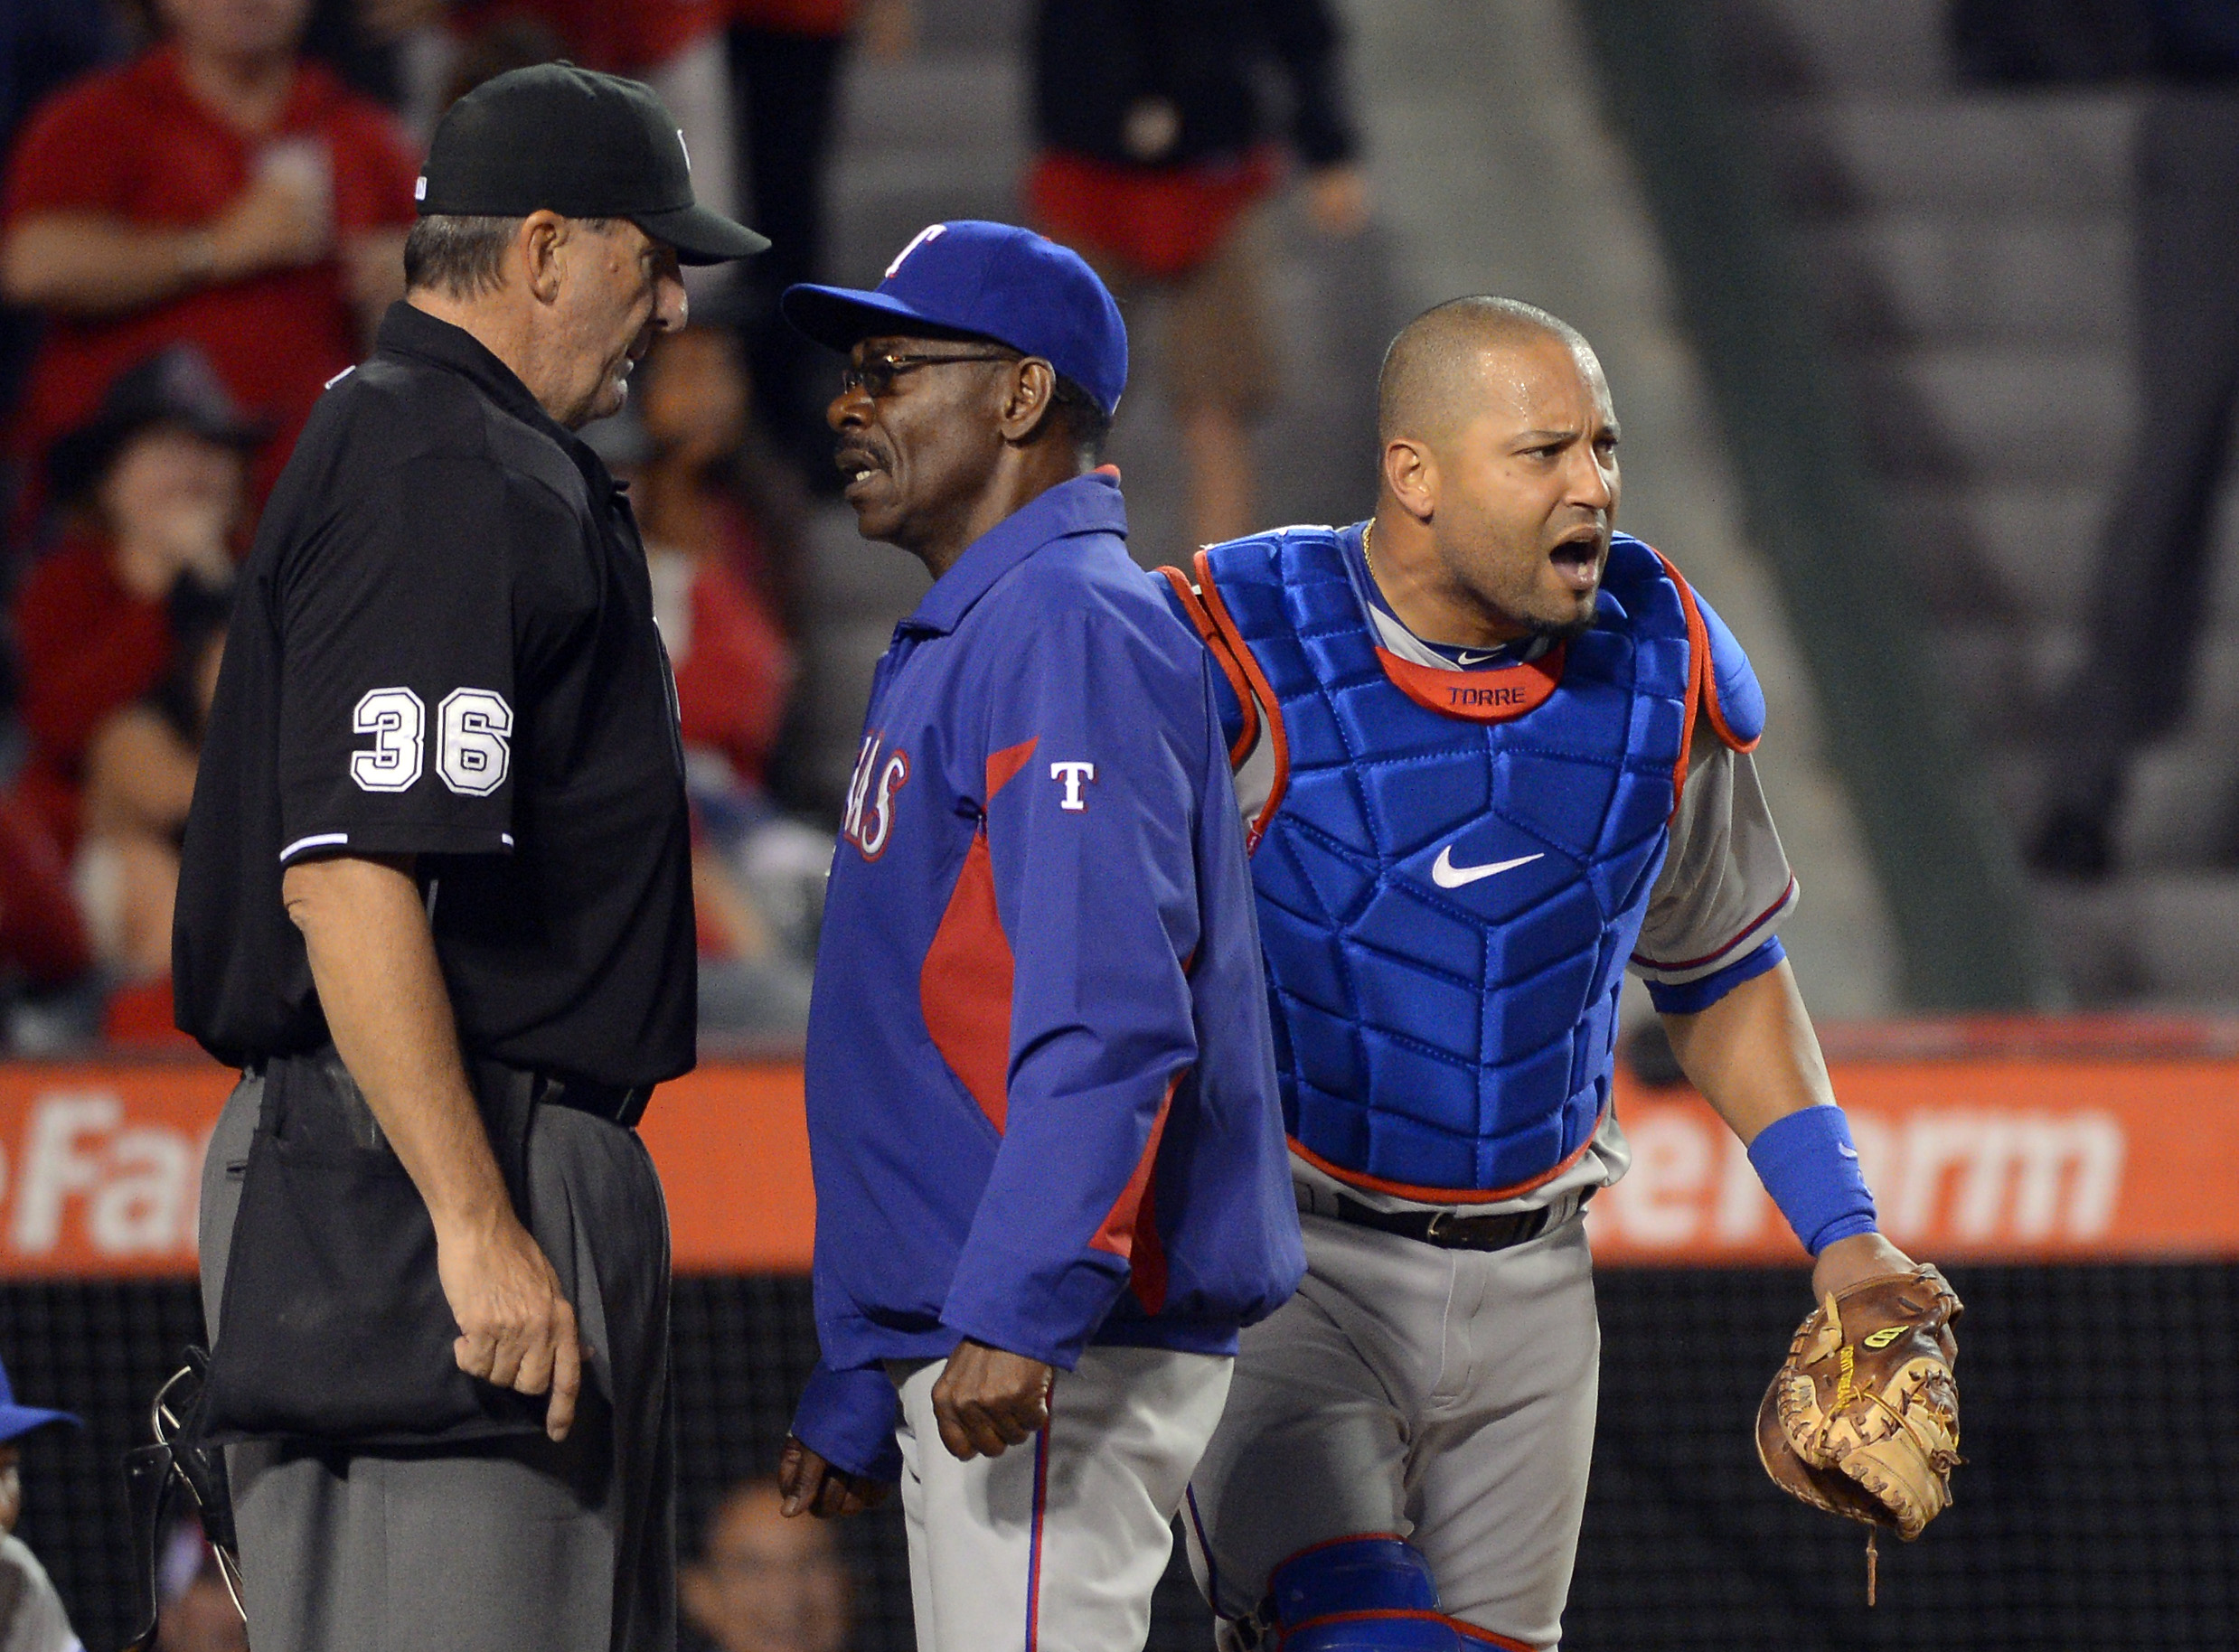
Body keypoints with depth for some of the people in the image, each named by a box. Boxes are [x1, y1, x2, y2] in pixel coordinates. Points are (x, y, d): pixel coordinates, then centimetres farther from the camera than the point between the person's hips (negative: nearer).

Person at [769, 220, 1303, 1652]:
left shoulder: (1070, 631, -11)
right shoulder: (954, 641, 22)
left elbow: (1110, 1012, -23)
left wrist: (1021, 1314, -31)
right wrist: (856, 1396, 23)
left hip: (1064, 1360, -11)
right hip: (956, 1352, 11)